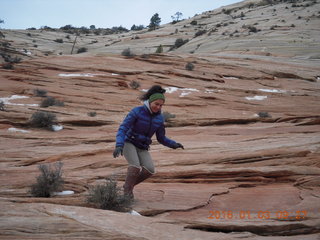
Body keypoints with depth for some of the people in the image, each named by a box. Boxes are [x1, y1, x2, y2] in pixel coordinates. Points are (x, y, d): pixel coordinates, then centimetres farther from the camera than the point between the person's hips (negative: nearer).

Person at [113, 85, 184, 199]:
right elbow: (122, 129, -23)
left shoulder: (159, 118, -3)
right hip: (128, 142, -4)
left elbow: (161, 138, 4)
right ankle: (127, 190, -12)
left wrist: (174, 144, -14)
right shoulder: (137, 111, -19)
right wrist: (119, 146, -38)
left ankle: (129, 184, 3)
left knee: (149, 170, -20)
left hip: (141, 147, 5)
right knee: (135, 166, -31)